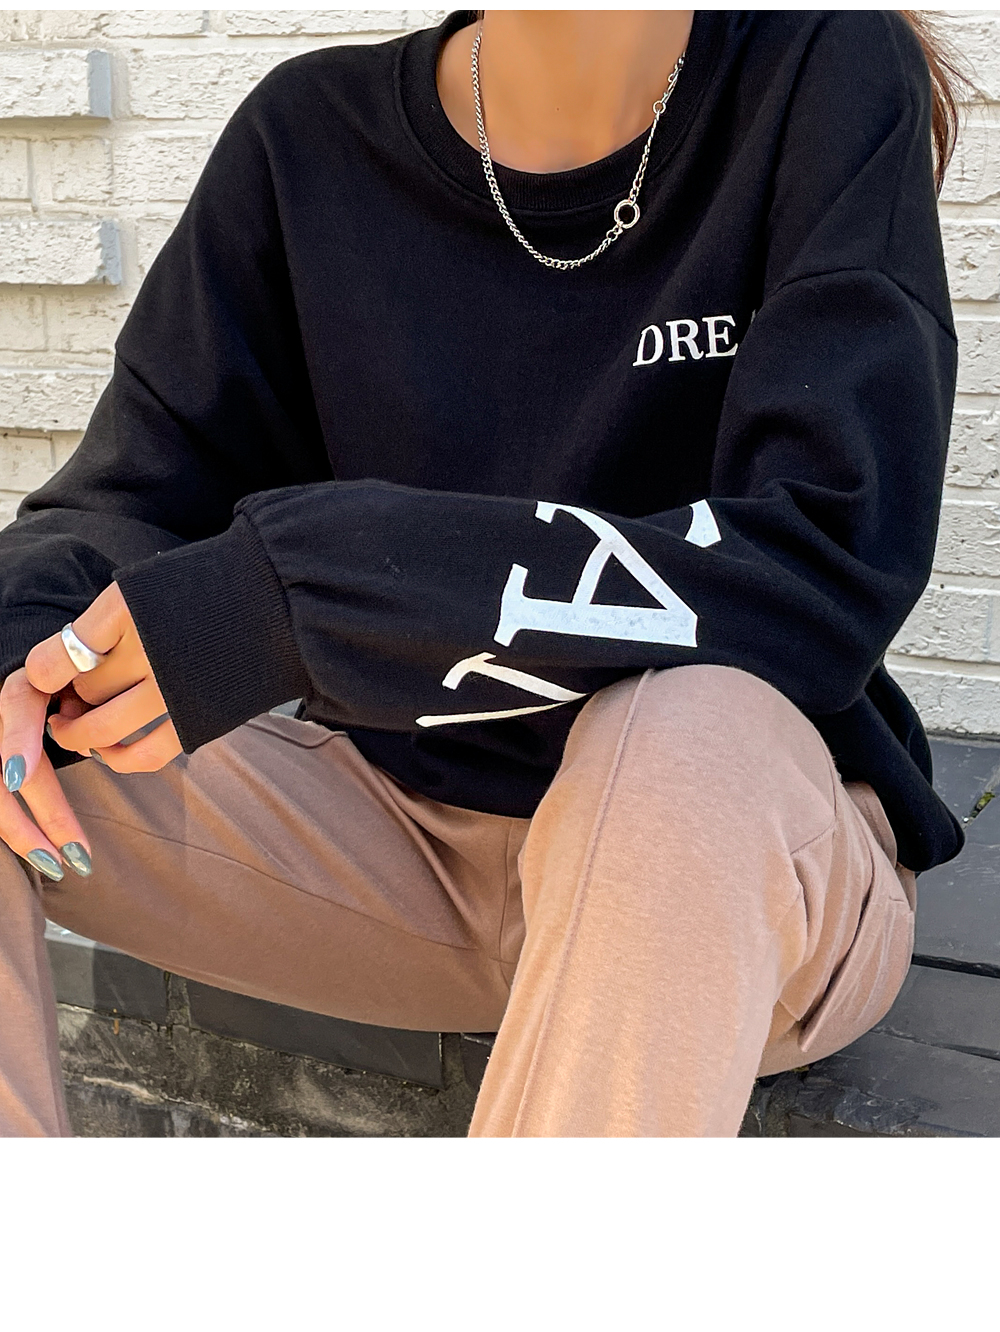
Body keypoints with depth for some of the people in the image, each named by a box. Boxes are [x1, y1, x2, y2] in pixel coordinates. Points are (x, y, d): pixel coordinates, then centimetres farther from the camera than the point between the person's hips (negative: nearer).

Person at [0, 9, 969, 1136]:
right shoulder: (309, 134, 1)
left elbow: (829, 577, -21)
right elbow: (130, 491, 3)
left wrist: (309, 588, -29)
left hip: (757, 841, -3)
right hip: (404, 828, 4)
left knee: (680, 732, -37)